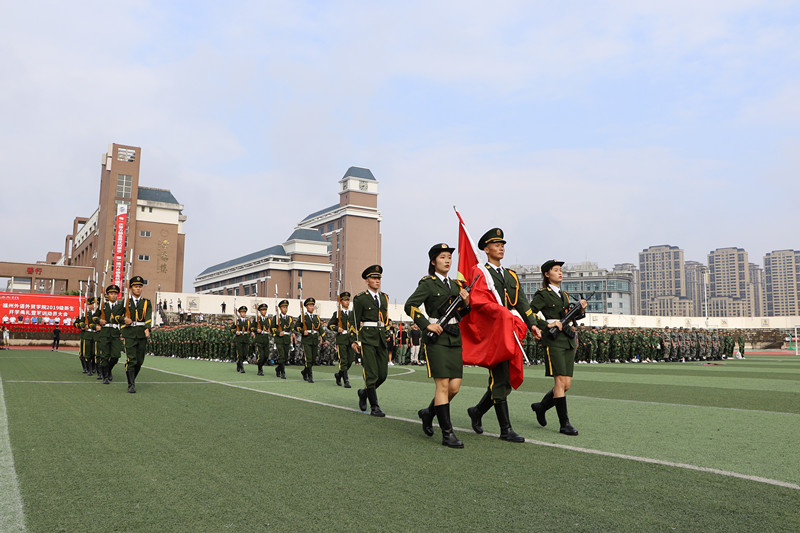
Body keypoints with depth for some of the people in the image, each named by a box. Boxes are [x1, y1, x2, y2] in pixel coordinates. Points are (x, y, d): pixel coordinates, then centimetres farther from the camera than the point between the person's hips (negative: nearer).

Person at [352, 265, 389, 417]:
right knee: (371, 374, -7)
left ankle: (364, 392, 29)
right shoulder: (360, 298, -1)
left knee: (383, 374, 5)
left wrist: (388, 335, 17)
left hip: (381, 339, 6)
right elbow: (355, 321, -2)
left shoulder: (384, 297, 16)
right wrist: (355, 341, -6)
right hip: (367, 339, -6)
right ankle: (374, 407, 0)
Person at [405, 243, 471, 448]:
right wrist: (427, 325, -15)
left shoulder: (455, 284, 16)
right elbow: (410, 306, -10)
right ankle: (447, 434, -2)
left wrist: (466, 304, 0)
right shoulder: (427, 283, -2)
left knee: (455, 386, 3)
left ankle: (429, 412, 27)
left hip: (455, 338, 6)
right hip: (437, 338, -6)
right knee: (443, 385, -8)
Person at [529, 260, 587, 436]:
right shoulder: (542, 294, -1)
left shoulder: (564, 294, 20)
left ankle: (541, 407, 25)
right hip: (554, 341, -7)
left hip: (568, 341, 7)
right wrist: (547, 325, -15)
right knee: (560, 382, -10)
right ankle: (564, 424, -5)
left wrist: (581, 308, 4)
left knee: (566, 384, 5)